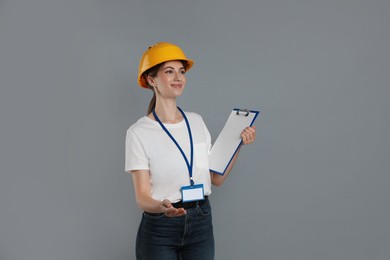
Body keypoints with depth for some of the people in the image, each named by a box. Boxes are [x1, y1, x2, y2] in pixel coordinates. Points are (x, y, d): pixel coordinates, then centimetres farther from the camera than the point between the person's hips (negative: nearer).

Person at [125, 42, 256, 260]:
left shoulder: (197, 121, 4)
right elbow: (142, 196, -12)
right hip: (159, 227, -3)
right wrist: (163, 206, -31)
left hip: (201, 223, 4)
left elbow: (217, 178, 8)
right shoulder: (139, 132, -11)